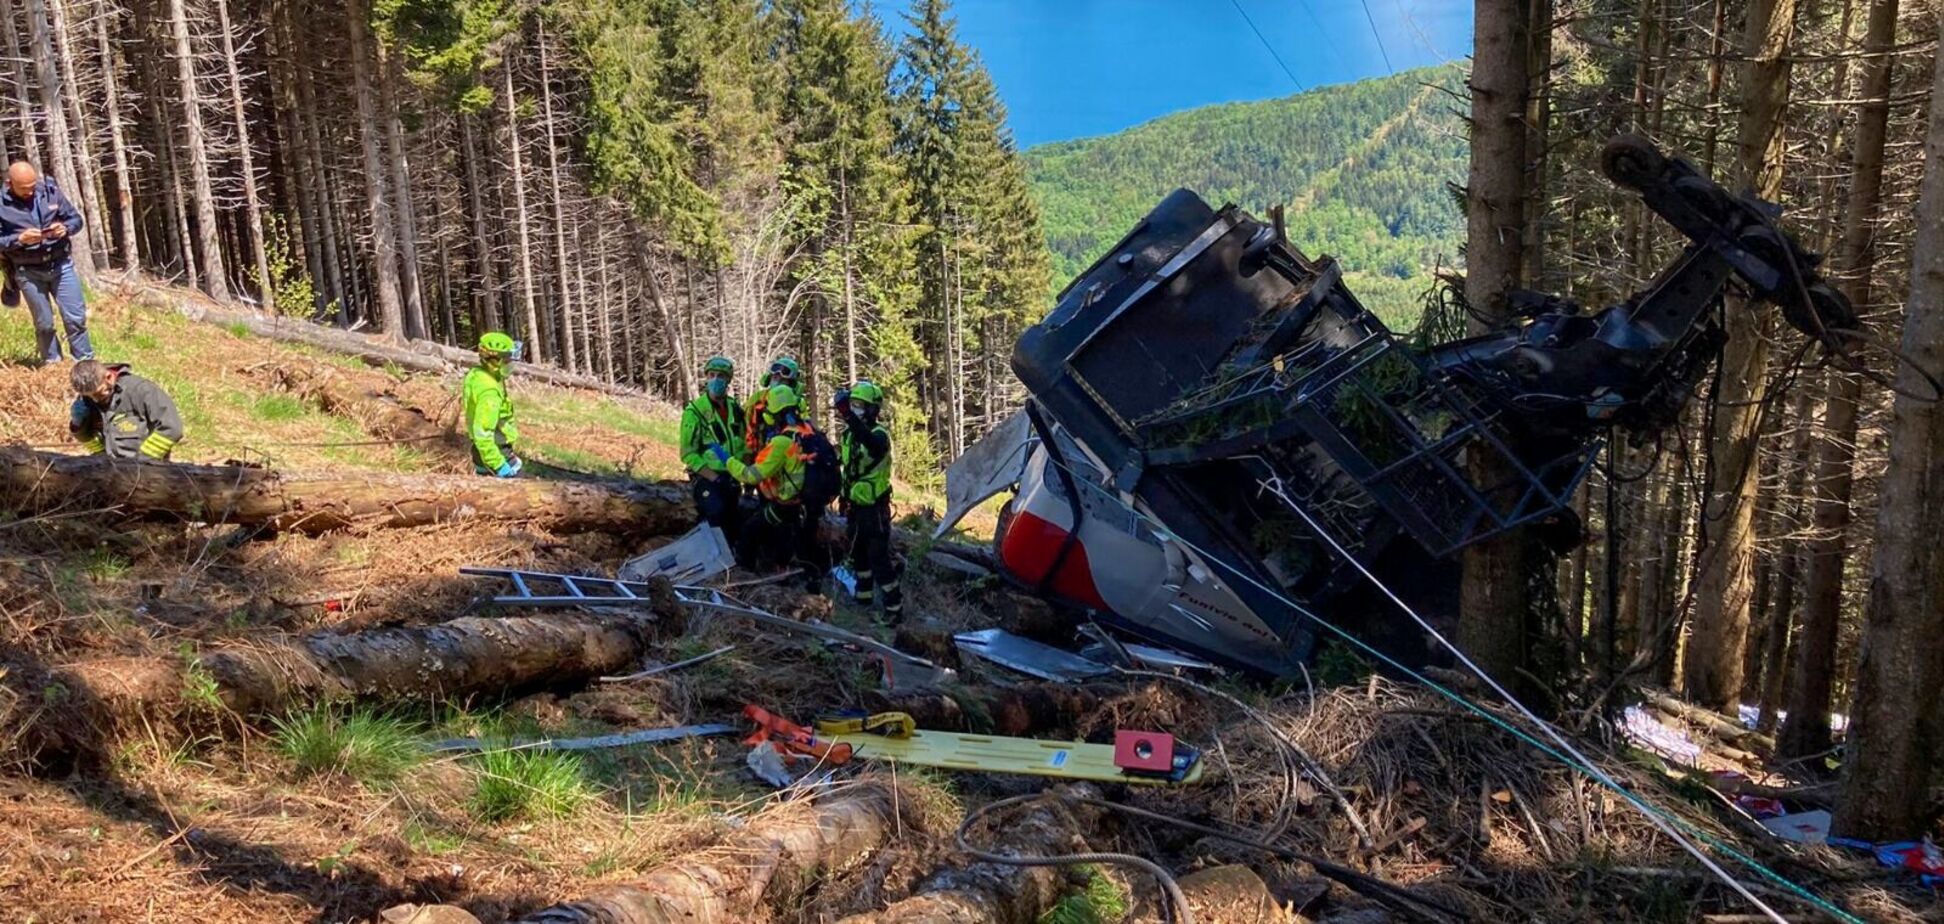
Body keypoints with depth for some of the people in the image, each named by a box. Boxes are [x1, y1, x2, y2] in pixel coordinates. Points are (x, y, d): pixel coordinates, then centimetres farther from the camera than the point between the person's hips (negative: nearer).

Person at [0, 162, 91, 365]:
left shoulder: (50, 191, -2)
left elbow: (76, 218, 7)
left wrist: (65, 228, -14)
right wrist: (19, 239, -22)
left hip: (61, 265, 1)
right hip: (28, 272, -1)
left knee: (76, 317, 2)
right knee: (44, 324, 8)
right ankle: (53, 364, 21)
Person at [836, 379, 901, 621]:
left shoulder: (879, 434, -18)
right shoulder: (848, 433, 6)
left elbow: (871, 443, -45)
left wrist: (848, 414, -56)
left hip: (874, 507, -8)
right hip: (854, 505, 8)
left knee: (879, 559, -9)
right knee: (858, 555, 21)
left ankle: (894, 608, -3)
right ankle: (864, 598, 37)